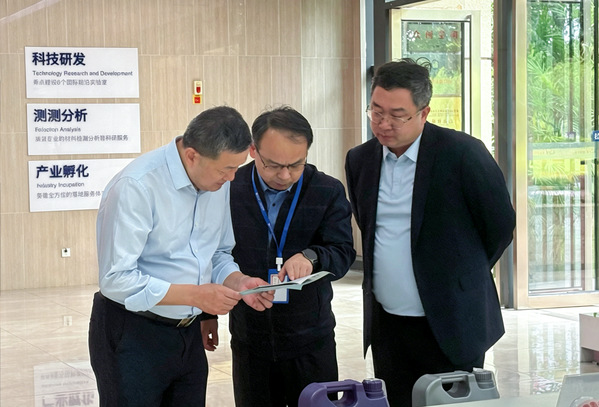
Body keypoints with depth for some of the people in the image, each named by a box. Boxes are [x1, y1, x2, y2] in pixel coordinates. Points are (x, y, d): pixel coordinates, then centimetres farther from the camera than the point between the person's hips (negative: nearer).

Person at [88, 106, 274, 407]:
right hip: (132, 336, -7)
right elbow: (117, 280, -23)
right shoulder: (135, 187, -21)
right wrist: (196, 295, -25)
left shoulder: (219, 183, 2)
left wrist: (238, 281, -7)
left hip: (188, 335, 7)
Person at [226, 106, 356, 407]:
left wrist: (311, 257, -30)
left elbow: (343, 254, -9)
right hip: (250, 341, 0)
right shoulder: (229, 191, -3)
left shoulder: (329, 192, -3)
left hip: (311, 341, 0)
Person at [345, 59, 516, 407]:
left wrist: (461, 278, 9)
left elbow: (501, 223, -1)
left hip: (450, 324, -4)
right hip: (386, 325, 5)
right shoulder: (360, 160, 6)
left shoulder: (463, 153, -11)